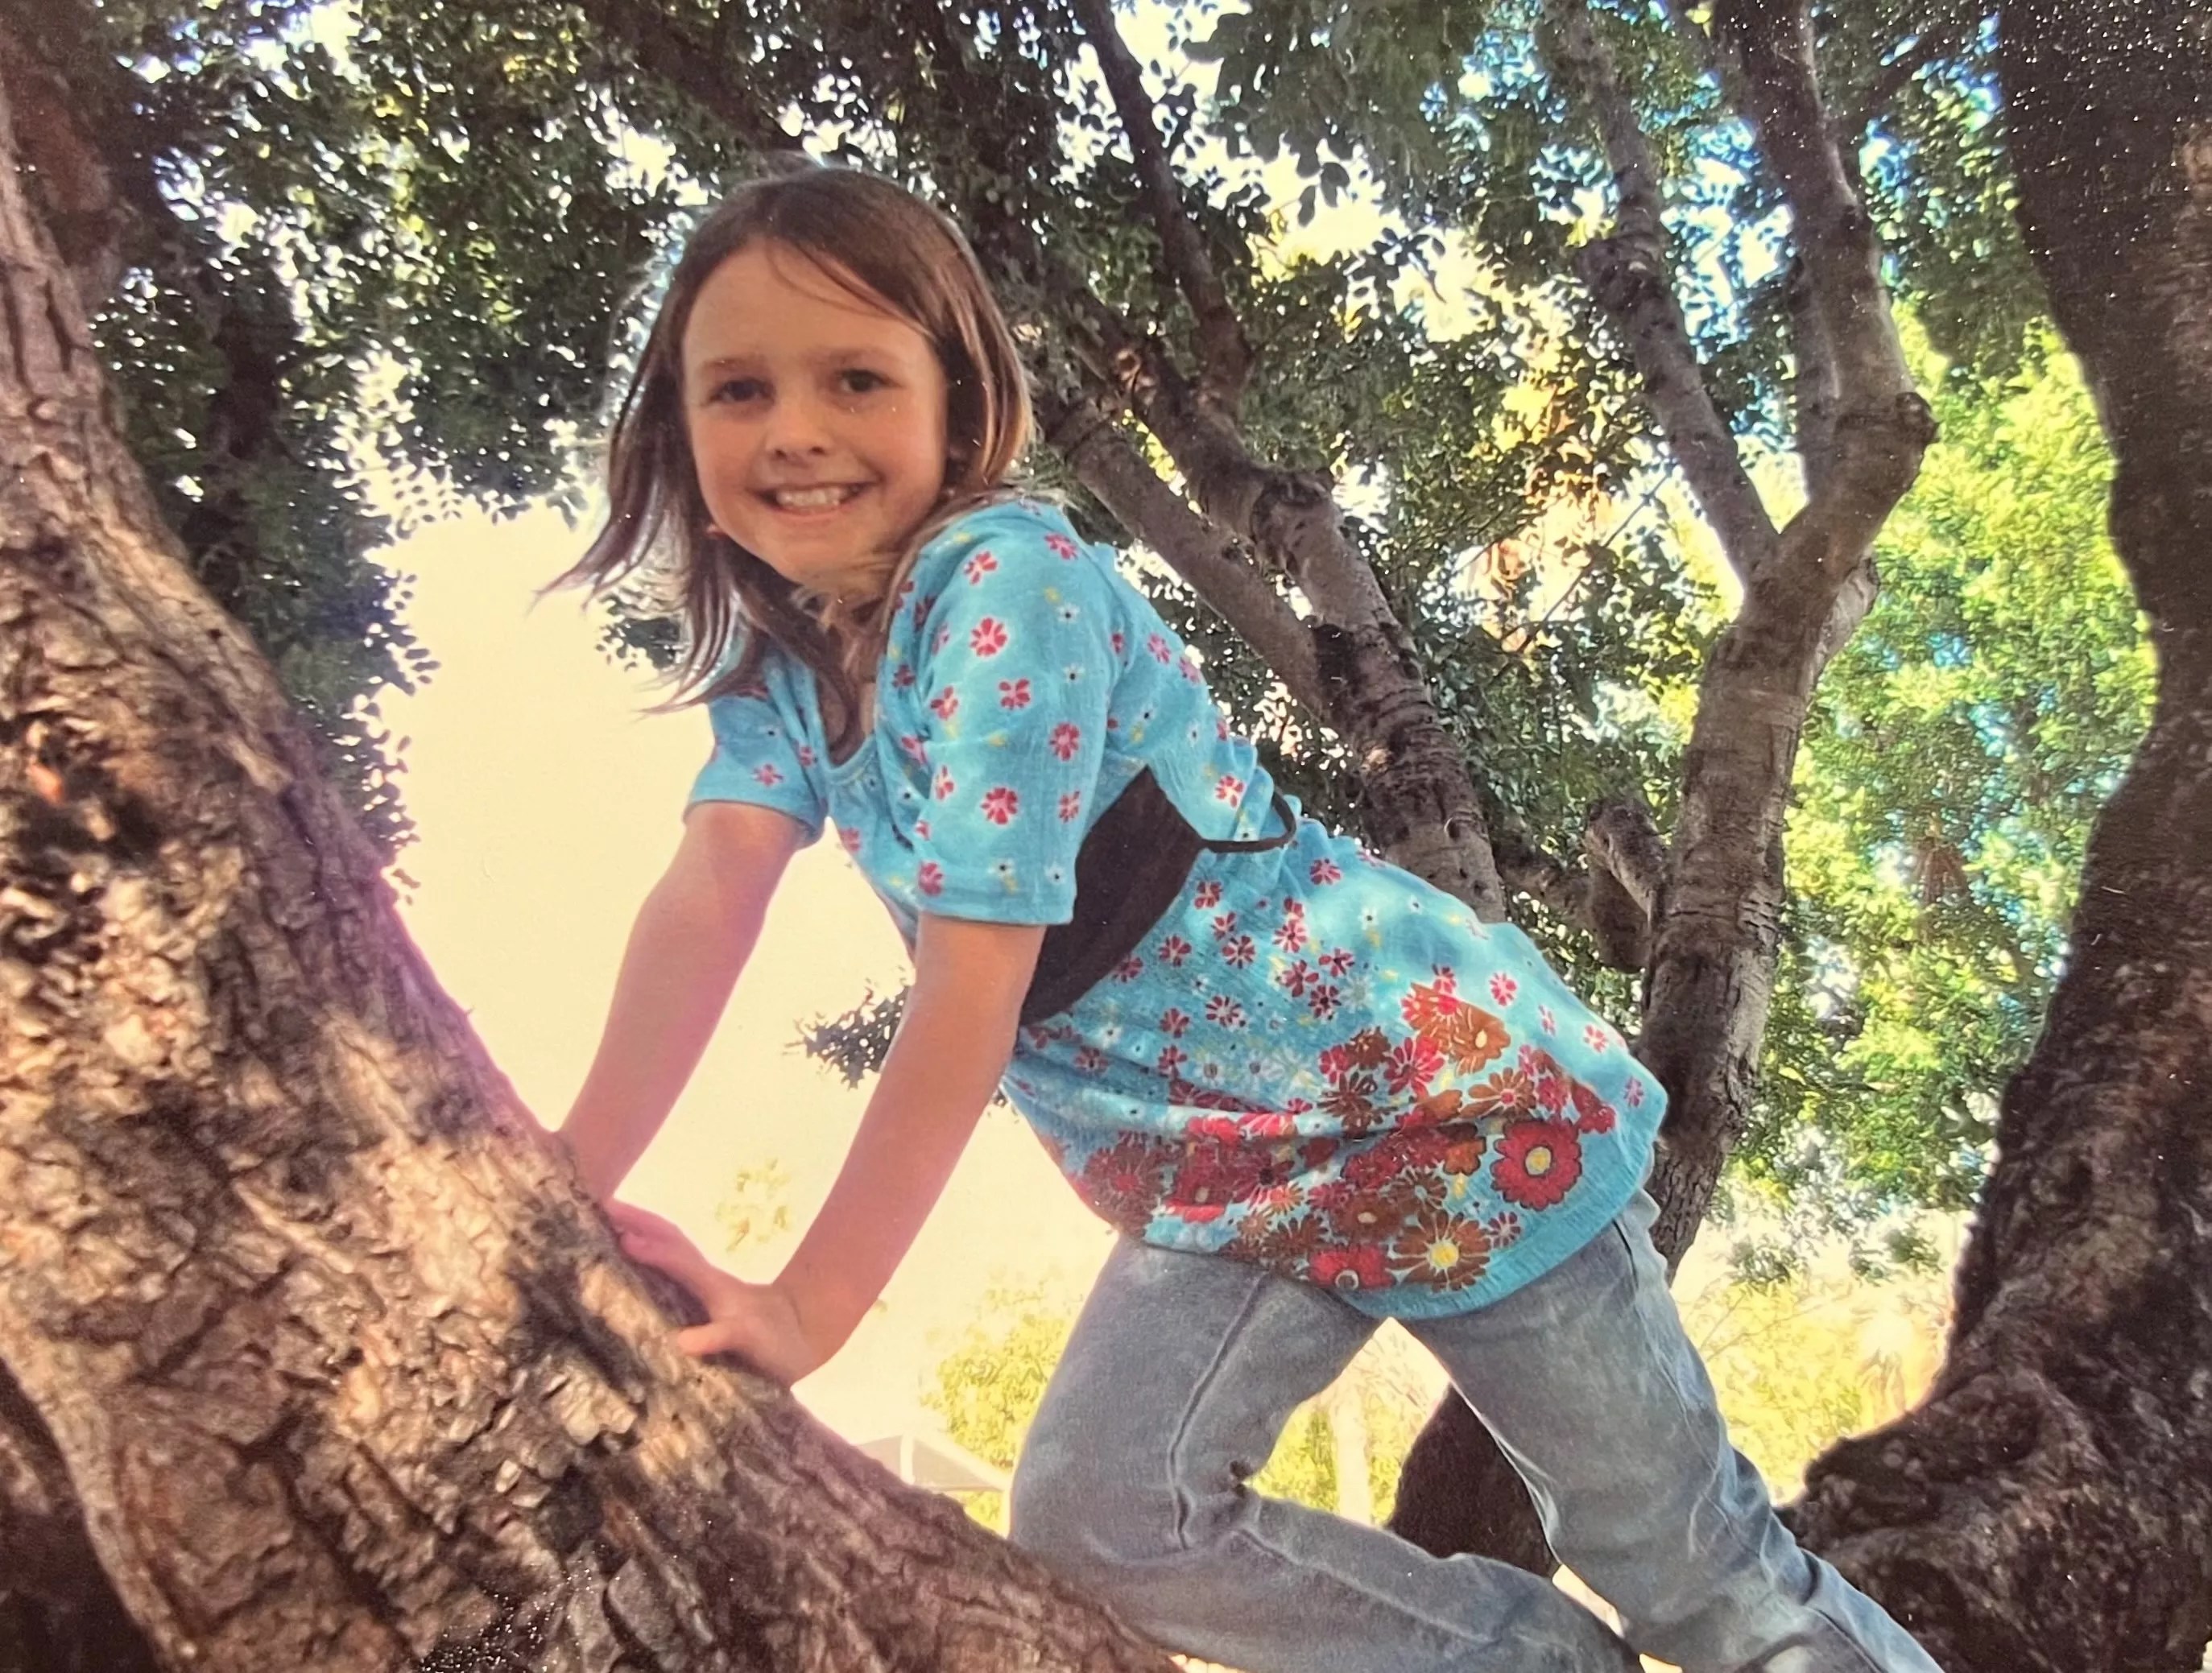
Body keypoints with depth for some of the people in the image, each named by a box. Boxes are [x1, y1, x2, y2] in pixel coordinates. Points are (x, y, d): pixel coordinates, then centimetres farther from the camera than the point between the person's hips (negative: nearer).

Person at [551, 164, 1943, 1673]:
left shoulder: (1005, 583, -22)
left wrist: (811, 1306, -22)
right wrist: (572, 1181, -18)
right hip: (1227, 1174, 8)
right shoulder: (777, 652, 4)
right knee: (1091, 1521, -1)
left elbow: (972, 984, -26)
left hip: (1423, 1084, -7)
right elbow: (707, 901, -8)